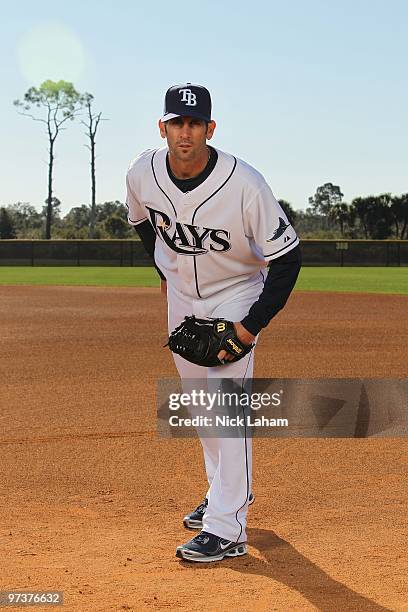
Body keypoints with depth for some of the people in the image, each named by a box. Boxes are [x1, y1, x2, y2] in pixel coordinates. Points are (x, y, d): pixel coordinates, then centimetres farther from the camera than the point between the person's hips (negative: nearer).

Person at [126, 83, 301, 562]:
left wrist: (250, 327, -25)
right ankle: (226, 490, 35)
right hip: (181, 294, 5)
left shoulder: (245, 185, -31)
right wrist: (165, 271, 12)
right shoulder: (142, 175, -16)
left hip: (237, 296, -5)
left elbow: (287, 258, -23)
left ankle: (228, 528, -10)